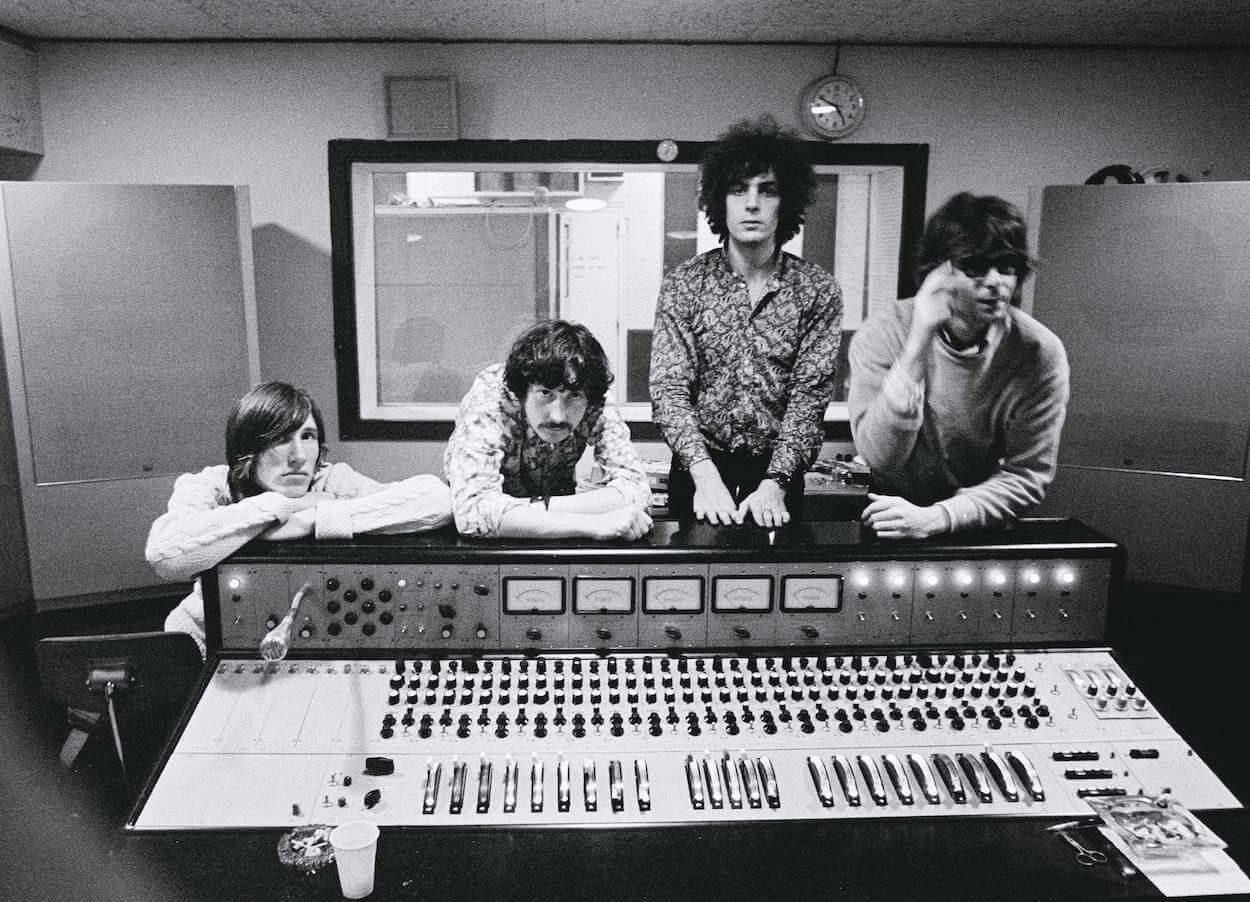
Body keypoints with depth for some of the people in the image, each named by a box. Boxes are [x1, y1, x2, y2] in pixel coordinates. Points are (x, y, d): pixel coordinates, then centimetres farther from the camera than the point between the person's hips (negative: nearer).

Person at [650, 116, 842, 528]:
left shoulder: (818, 290, -3)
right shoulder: (683, 284, -4)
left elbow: (810, 396, -8)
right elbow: (670, 389, -10)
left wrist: (774, 482, -22)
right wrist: (705, 475, -25)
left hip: (778, 474, 1)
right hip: (698, 473, 0)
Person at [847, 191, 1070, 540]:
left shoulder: (1040, 353, -11)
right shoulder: (880, 336, -13)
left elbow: (1028, 474, -10)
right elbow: (880, 458, -22)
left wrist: (936, 517, -25)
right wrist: (920, 340, -30)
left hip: (982, 526, 2)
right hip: (892, 520, -2)